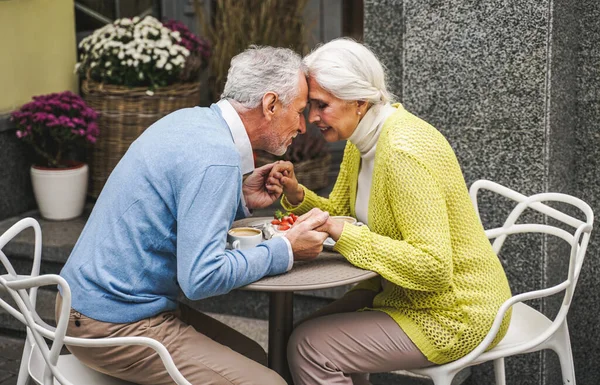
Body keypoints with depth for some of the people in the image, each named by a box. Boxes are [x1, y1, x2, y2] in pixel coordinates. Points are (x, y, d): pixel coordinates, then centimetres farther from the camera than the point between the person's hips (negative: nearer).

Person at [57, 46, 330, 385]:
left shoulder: (191, 119, 5)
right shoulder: (216, 158, -22)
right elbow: (202, 277, -26)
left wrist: (241, 200, 6)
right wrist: (285, 251, -15)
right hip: (116, 326, -10)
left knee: (254, 357, 14)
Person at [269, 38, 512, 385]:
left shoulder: (404, 151, -27)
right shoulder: (362, 139, 2)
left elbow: (433, 267, -31)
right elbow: (339, 211, 11)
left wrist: (343, 234, -31)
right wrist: (297, 196, -9)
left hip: (455, 314, -9)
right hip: (404, 290, 10)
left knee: (309, 347, -15)